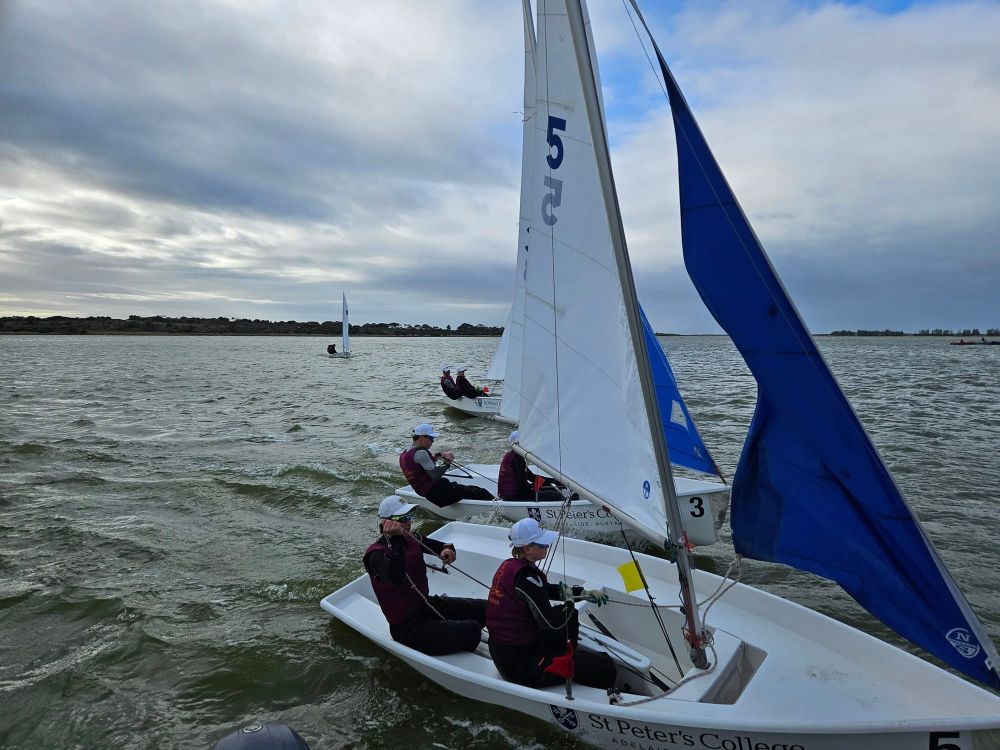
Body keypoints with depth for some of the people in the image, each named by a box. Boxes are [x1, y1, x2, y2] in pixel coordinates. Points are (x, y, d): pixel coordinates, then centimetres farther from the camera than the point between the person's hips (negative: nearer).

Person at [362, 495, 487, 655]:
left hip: (426, 605, 8)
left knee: (485, 608, 2)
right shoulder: (376, 554, -21)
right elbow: (396, 579, -41)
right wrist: (395, 540, -41)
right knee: (471, 630, -22)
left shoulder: (411, 538, 1)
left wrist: (447, 549, -10)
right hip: (408, 627, -8)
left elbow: (438, 545, 13)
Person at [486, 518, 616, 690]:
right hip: (519, 665, -9)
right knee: (604, 666, -9)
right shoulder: (526, 576, -24)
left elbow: (547, 589, 17)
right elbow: (551, 623, -22)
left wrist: (582, 592, 9)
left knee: (569, 615, 24)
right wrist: (569, 604, -3)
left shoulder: (508, 565, 3)